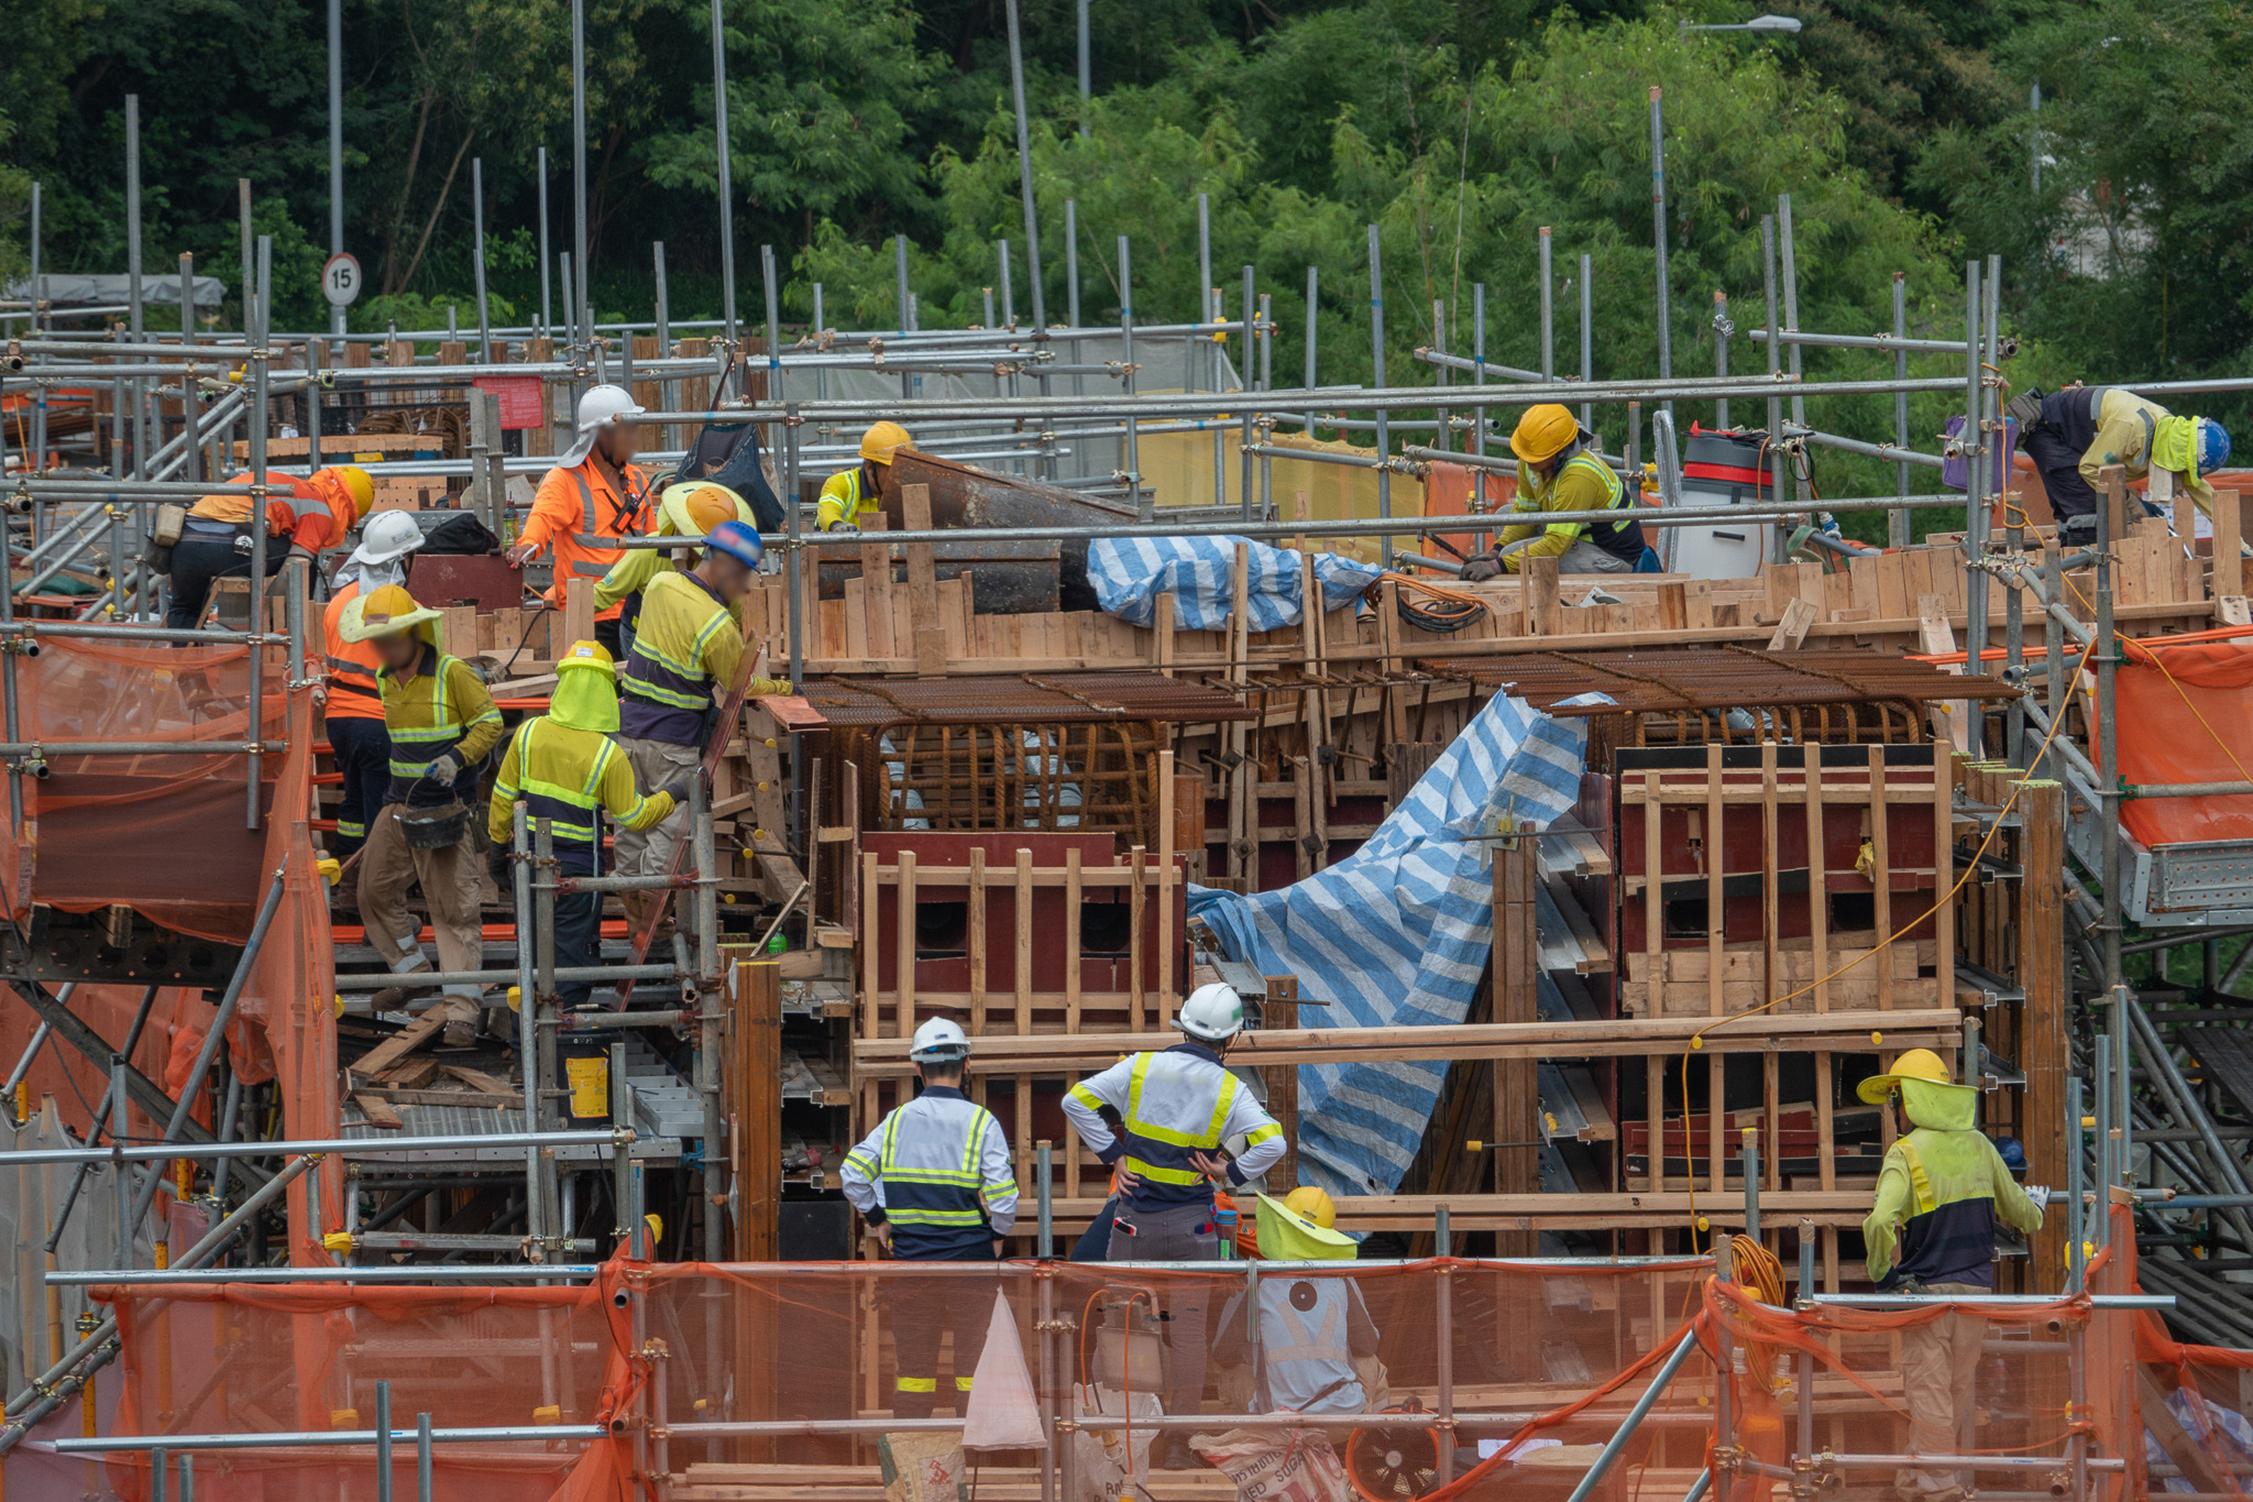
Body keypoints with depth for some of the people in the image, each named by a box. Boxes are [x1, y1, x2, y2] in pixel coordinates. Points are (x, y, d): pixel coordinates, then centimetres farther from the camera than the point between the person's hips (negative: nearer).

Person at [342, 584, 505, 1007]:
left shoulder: (452, 674, -11)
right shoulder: (386, 679, 10)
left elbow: (490, 723, -9)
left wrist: (457, 758, -23)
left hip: (442, 808, -8)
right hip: (398, 806, 8)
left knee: (453, 904, -7)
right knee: (374, 892, 9)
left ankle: (462, 997, -5)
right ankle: (413, 970, 23)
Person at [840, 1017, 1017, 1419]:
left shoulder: (897, 1122, 2)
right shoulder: (980, 1123, -8)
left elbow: (852, 1172, -5)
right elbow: (1003, 1195, -14)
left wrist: (877, 1220, 8)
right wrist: (998, 1234, 4)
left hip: (911, 1254, 3)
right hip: (971, 1256, -3)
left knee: (914, 1362, 10)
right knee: (973, 1360, 5)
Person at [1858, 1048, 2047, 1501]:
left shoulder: (1905, 1154, -13)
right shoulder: (1977, 1146, 4)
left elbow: (1881, 1222, -28)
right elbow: (2016, 1208, 17)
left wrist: (1882, 1276, -12)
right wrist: (2036, 1212, 41)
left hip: (1927, 1289, -5)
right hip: (1978, 1286, 5)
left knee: (1928, 1388, 1)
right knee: (1961, 1387, 16)